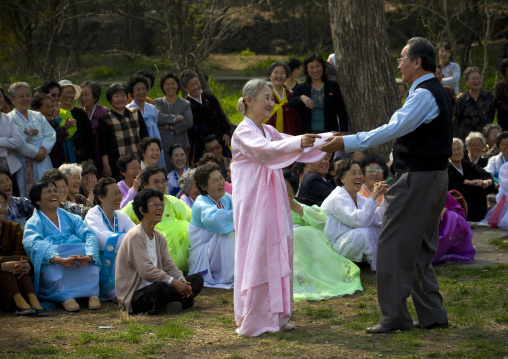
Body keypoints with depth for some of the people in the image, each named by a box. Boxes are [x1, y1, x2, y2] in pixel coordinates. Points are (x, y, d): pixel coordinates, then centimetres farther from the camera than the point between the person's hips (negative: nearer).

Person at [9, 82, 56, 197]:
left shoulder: (38, 116, 17)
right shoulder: (10, 119, -1)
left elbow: (51, 135, 6)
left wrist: (43, 150, -12)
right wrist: (35, 153, -15)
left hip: (43, 164, 5)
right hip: (24, 167, -5)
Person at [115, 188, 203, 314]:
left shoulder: (159, 237, 15)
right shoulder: (135, 236, -14)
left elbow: (168, 265, 7)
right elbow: (146, 270, -24)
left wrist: (181, 280, -13)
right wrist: (173, 282, -27)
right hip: (133, 296, -9)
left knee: (197, 279, 1)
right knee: (160, 287, -41)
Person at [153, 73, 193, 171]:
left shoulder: (185, 104, 10)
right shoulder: (158, 102, 7)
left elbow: (189, 122, -5)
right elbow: (159, 117, -13)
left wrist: (171, 127, -9)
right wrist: (176, 118, -8)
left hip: (181, 145, 1)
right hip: (164, 146, -1)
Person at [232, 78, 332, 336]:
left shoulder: (269, 131, 18)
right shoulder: (243, 133, -9)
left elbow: (293, 145, 14)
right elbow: (265, 150, -27)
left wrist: (329, 139, 0)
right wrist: (298, 142, -41)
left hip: (273, 202, 9)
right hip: (253, 202, -8)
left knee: (277, 255, 8)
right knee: (255, 256, -7)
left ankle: (274, 315, 14)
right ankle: (252, 321, -3)